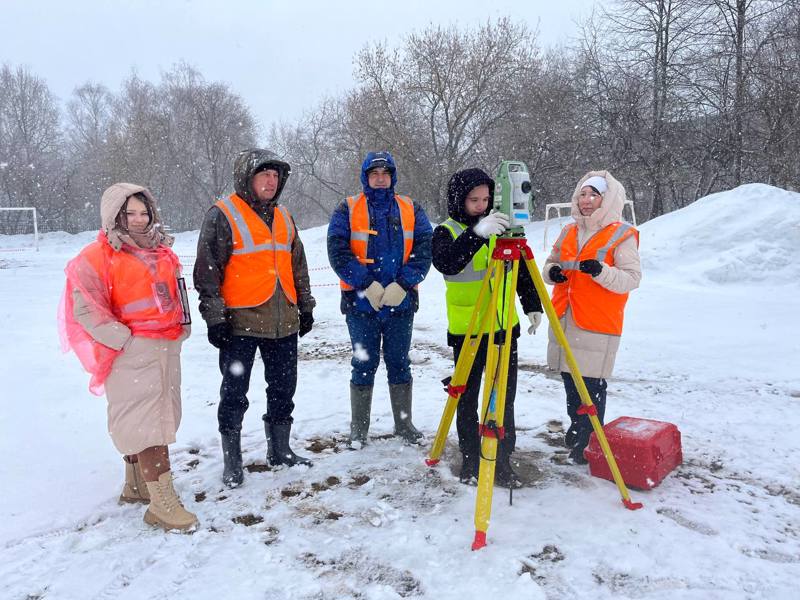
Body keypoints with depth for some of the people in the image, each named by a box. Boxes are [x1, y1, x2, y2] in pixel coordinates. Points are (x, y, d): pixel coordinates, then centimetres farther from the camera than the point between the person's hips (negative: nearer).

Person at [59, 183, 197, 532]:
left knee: (161, 416, 15)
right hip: (133, 353, -7)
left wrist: (180, 330, 13)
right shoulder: (97, 256, -6)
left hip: (167, 348, 8)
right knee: (147, 422, -9)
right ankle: (162, 502, -5)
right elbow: (86, 308, -10)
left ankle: (136, 486, 31)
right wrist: (124, 339, -15)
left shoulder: (162, 250, 15)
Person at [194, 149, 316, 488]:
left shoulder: (283, 217, 14)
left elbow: (298, 266, 20)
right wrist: (215, 316, -13)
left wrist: (305, 306, 17)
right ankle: (232, 462, 19)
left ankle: (279, 451, 31)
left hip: (284, 322, 6)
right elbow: (207, 270, -9)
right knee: (234, 394, 4)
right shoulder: (222, 216, -6)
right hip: (240, 322, -6)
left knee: (283, 390, 14)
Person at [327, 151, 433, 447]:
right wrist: (367, 284, -15)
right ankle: (359, 428, 18)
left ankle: (404, 423, 24)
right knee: (364, 364, 6)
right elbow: (337, 251, -8)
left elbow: (424, 248, -1)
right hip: (361, 302, -1)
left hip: (401, 302, 2)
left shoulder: (411, 210, 8)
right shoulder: (348, 209, 3)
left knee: (399, 363, 10)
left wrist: (402, 284, -14)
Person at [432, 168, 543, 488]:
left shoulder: (499, 226, 7)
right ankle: (470, 460, 22)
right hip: (466, 331, -4)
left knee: (505, 398, 9)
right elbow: (445, 262, -29)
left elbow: (522, 269, 16)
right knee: (467, 399, 7)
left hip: (504, 327, 4)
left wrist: (532, 305, 11)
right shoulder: (447, 231, -6)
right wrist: (477, 233, -42)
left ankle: (502, 460, 22)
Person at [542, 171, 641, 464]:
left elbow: (632, 278, -11)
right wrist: (551, 271, -4)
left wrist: (600, 271, -28)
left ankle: (589, 444, 12)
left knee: (592, 385, -3)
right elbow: (551, 263, 20)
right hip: (564, 320, 6)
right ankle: (575, 431, 33)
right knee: (570, 380, 15)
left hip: (598, 325, -6)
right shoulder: (569, 232, 12)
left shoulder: (622, 235, -5)